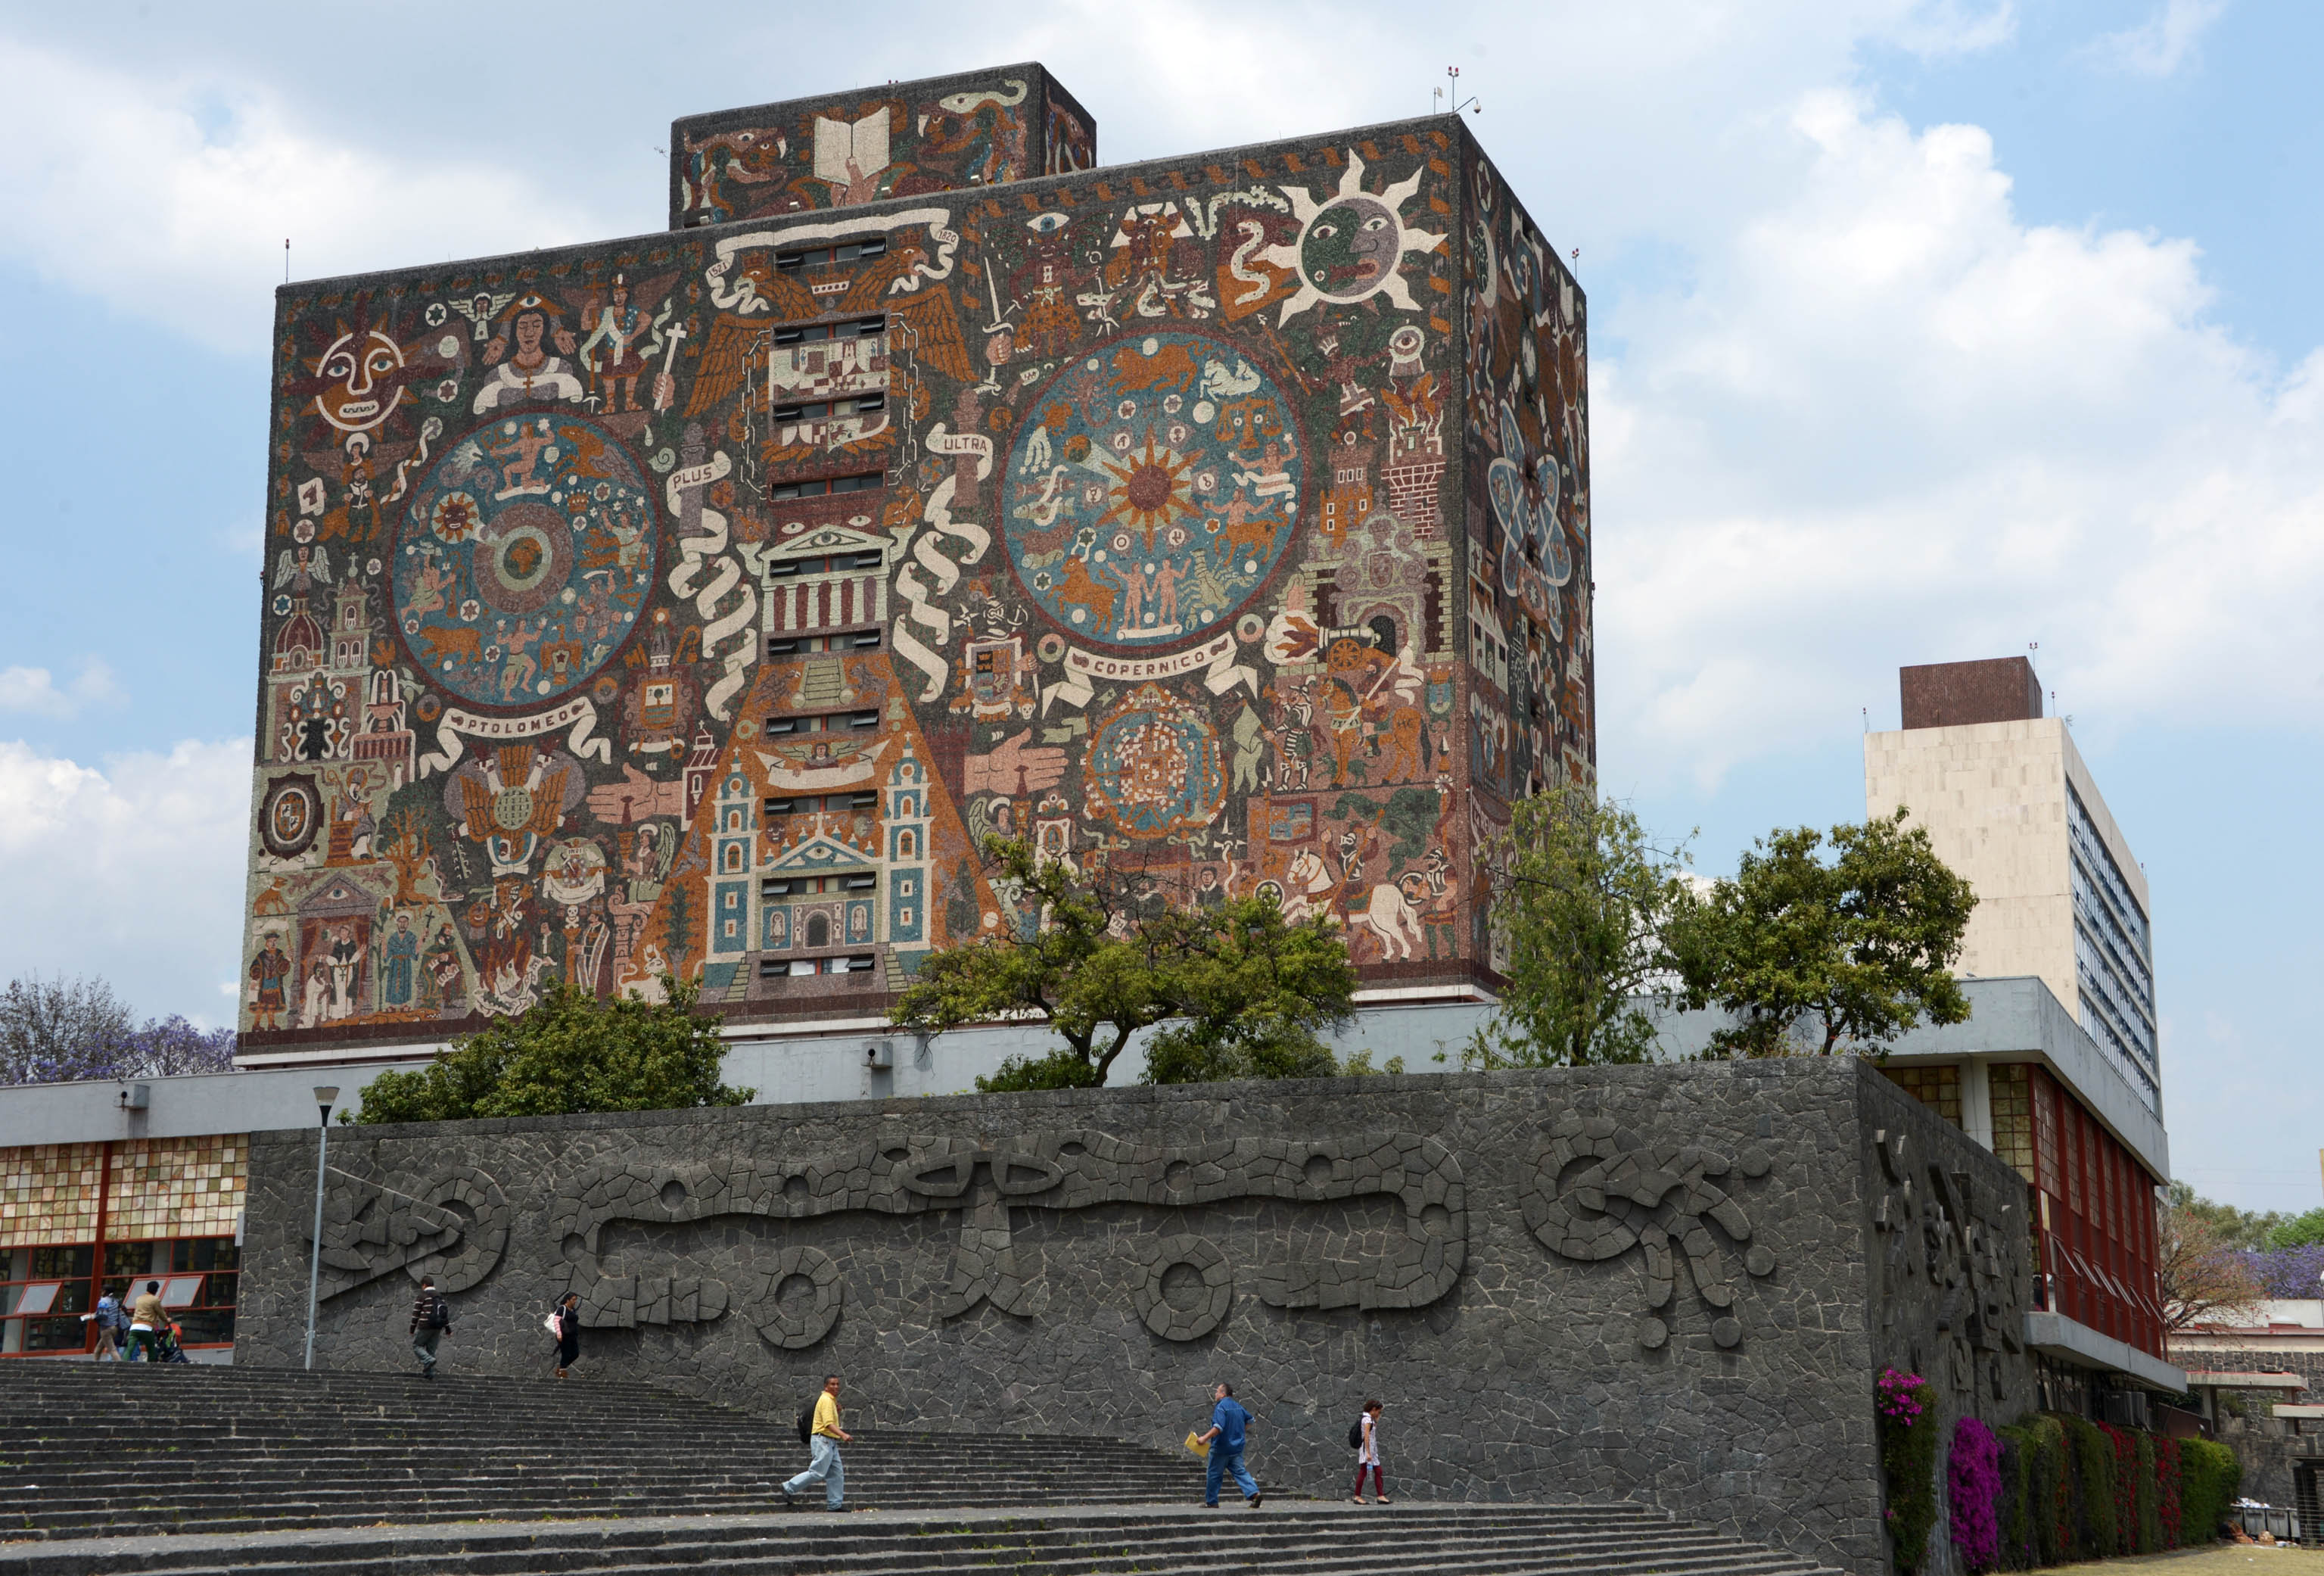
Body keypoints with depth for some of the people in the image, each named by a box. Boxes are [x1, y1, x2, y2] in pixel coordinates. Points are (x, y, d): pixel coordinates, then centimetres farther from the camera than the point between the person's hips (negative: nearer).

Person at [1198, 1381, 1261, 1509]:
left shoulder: (1221, 1407, -16)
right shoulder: (1238, 1406, 9)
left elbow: (1218, 1427, -28)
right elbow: (1250, 1420, 22)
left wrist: (1205, 1438, -25)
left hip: (1221, 1448, -7)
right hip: (1237, 1448, 7)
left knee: (1214, 1475, 6)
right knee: (1240, 1472, 3)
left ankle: (1211, 1501, 12)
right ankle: (1254, 1493, -16)